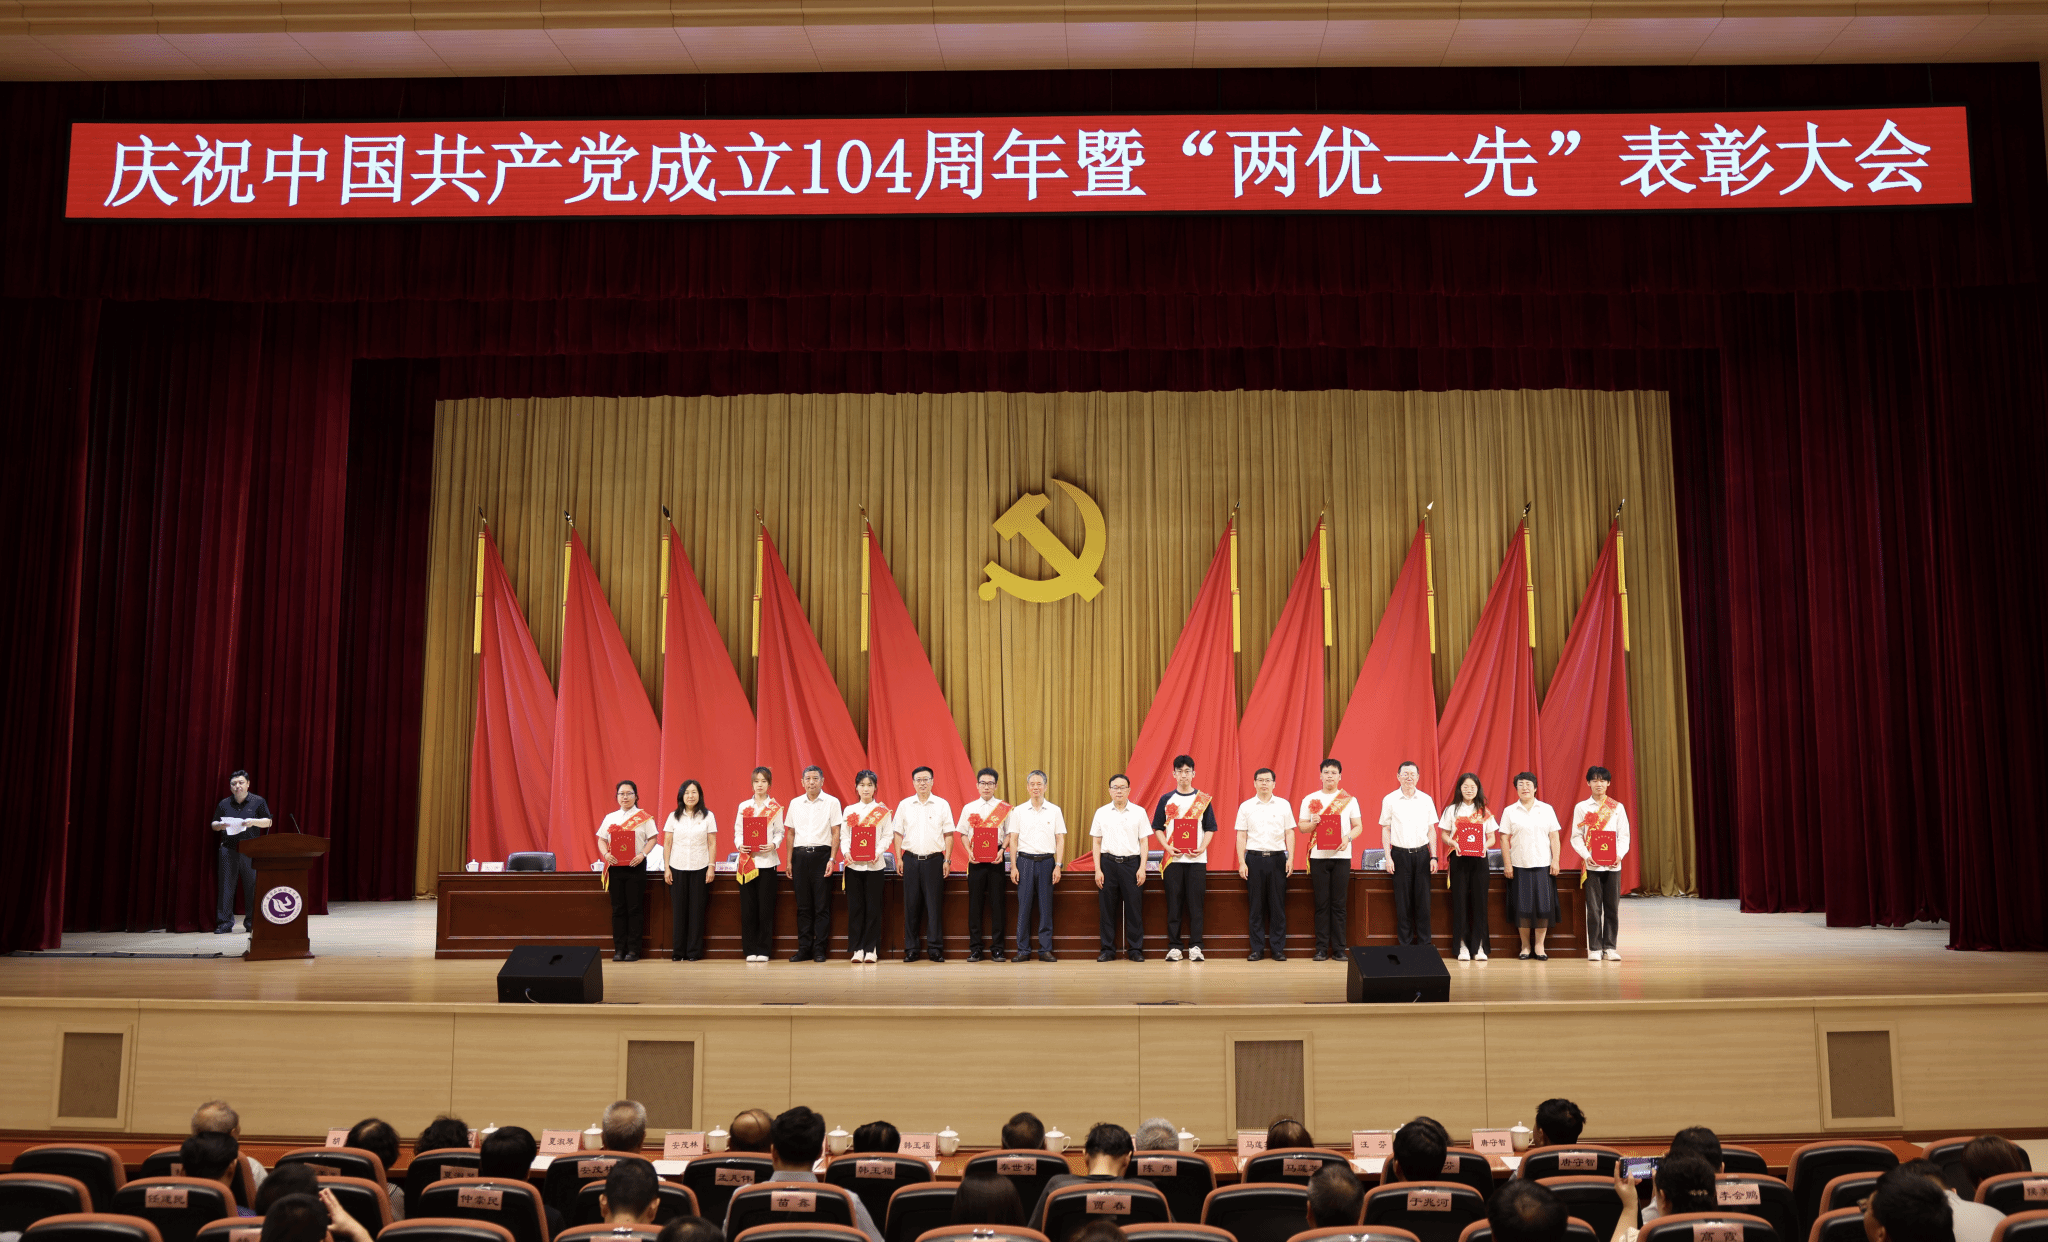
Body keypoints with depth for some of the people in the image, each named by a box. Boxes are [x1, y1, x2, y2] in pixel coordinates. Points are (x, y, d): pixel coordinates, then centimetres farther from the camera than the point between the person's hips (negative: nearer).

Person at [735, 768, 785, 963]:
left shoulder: (776, 808, 5)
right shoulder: (743, 806, 10)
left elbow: (779, 832, 5)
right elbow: (738, 830, 9)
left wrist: (774, 845, -14)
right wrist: (740, 844, -10)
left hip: (767, 860, -1)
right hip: (747, 860, 1)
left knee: (765, 906, -1)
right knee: (748, 906, 1)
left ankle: (763, 950, 6)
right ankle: (750, 950, 8)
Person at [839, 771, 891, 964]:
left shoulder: (882, 811, 6)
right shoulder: (849, 811, 11)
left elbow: (886, 836, 1)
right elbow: (843, 836, 7)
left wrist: (878, 851, -16)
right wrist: (846, 851, -12)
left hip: (874, 864, -1)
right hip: (853, 863, 1)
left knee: (873, 906, -2)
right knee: (855, 906, 1)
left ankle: (870, 948, 5)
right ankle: (857, 948, 6)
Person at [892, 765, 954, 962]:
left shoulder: (942, 805, 4)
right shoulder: (904, 805, 8)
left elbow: (948, 835, 5)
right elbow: (898, 834, 10)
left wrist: (947, 860, -2)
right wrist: (899, 859, 2)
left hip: (934, 859, -1)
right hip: (911, 859, 1)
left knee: (934, 905, -2)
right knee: (911, 905, 2)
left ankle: (935, 949, 3)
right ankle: (911, 949, 9)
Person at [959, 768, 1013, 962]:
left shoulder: (1004, 808, 5)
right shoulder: (969, 808, 10)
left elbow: (1009, 833, 4)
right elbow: (963, 833, 10)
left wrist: (1002, 851, -12)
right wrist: (969, 851, -5)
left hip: (996, 858, -1)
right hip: (976, 858, 1)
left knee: (996, 901, -2)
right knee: (975, 902, 1)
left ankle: (997, 949, 5)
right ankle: (975, 949, 7)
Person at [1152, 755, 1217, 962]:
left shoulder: (1203, 799, 6)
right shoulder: (1166, 799, 7)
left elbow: (1210, 828, 6)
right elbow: (1158, 828, 7)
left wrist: (1202, 847, -11)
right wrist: (1168, 847, -9)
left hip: (1196, 858, 0)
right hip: (1173, 858, 0)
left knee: (1196, 902, -2)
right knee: (1174, 903, 1)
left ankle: (1195, 946, 2)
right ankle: (1174, 947, 5)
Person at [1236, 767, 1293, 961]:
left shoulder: (1283, 806, 8)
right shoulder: (1246, 806, 7)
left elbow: (1289, 834, 8)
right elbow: (1241, 836, 7)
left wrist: (1290, 858, -2)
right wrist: (1241, 862, -1)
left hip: (1277, 858, 0)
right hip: (1254, 858, 0)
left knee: (1278, 905, 0)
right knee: (1256, 905, 1)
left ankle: (1278, 949, 7)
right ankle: (1257, 949, 7)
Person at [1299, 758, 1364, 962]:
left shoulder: (1349, 800, 8)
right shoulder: (1310, 799, 8)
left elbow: (1359, 826, 6)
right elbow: (1301, 827, 8)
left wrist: (1348, 838, -12)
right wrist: (1313, 823, -13)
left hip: (1341, 855, 0)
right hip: (1318, 855, 0)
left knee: (1340, 903, 0)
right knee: (1322, 903, 0)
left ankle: (1340, 948, 5)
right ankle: (1322, 948, 4)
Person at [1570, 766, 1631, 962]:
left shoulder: (1617, 807, 8)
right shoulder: (1581, 808, 5)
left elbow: (1624, 835, 6)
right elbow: (1576, 837, 2)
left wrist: (1620, 855, -11)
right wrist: (1586, 856, -13)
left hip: (1613, 865, 1)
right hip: (1592, 865, -1)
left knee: (1612, 907, 3)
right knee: (1593, 907, -1)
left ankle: (1609, 947, 11)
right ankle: (1594, 948, 6)